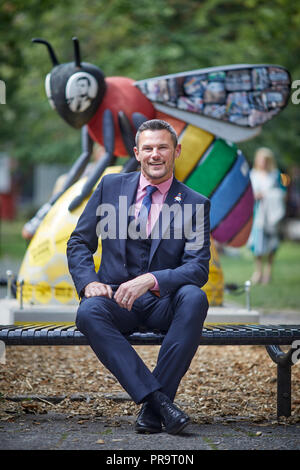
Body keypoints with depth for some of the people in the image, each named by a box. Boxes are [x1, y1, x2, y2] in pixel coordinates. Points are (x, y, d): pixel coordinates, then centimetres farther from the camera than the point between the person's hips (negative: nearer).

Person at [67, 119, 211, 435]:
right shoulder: (111, 186, 9)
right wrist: (89, 281, -11)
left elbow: (198, 267, -7)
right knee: (88, 312, -33)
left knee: (195, 298, -34)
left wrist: (151, 280, -25)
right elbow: (79, 242, 10)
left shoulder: (195, 204, 3)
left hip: (164, 302, -1)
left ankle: (151, 409, -30)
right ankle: (156, 398, -36)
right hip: (116, 299, 1)